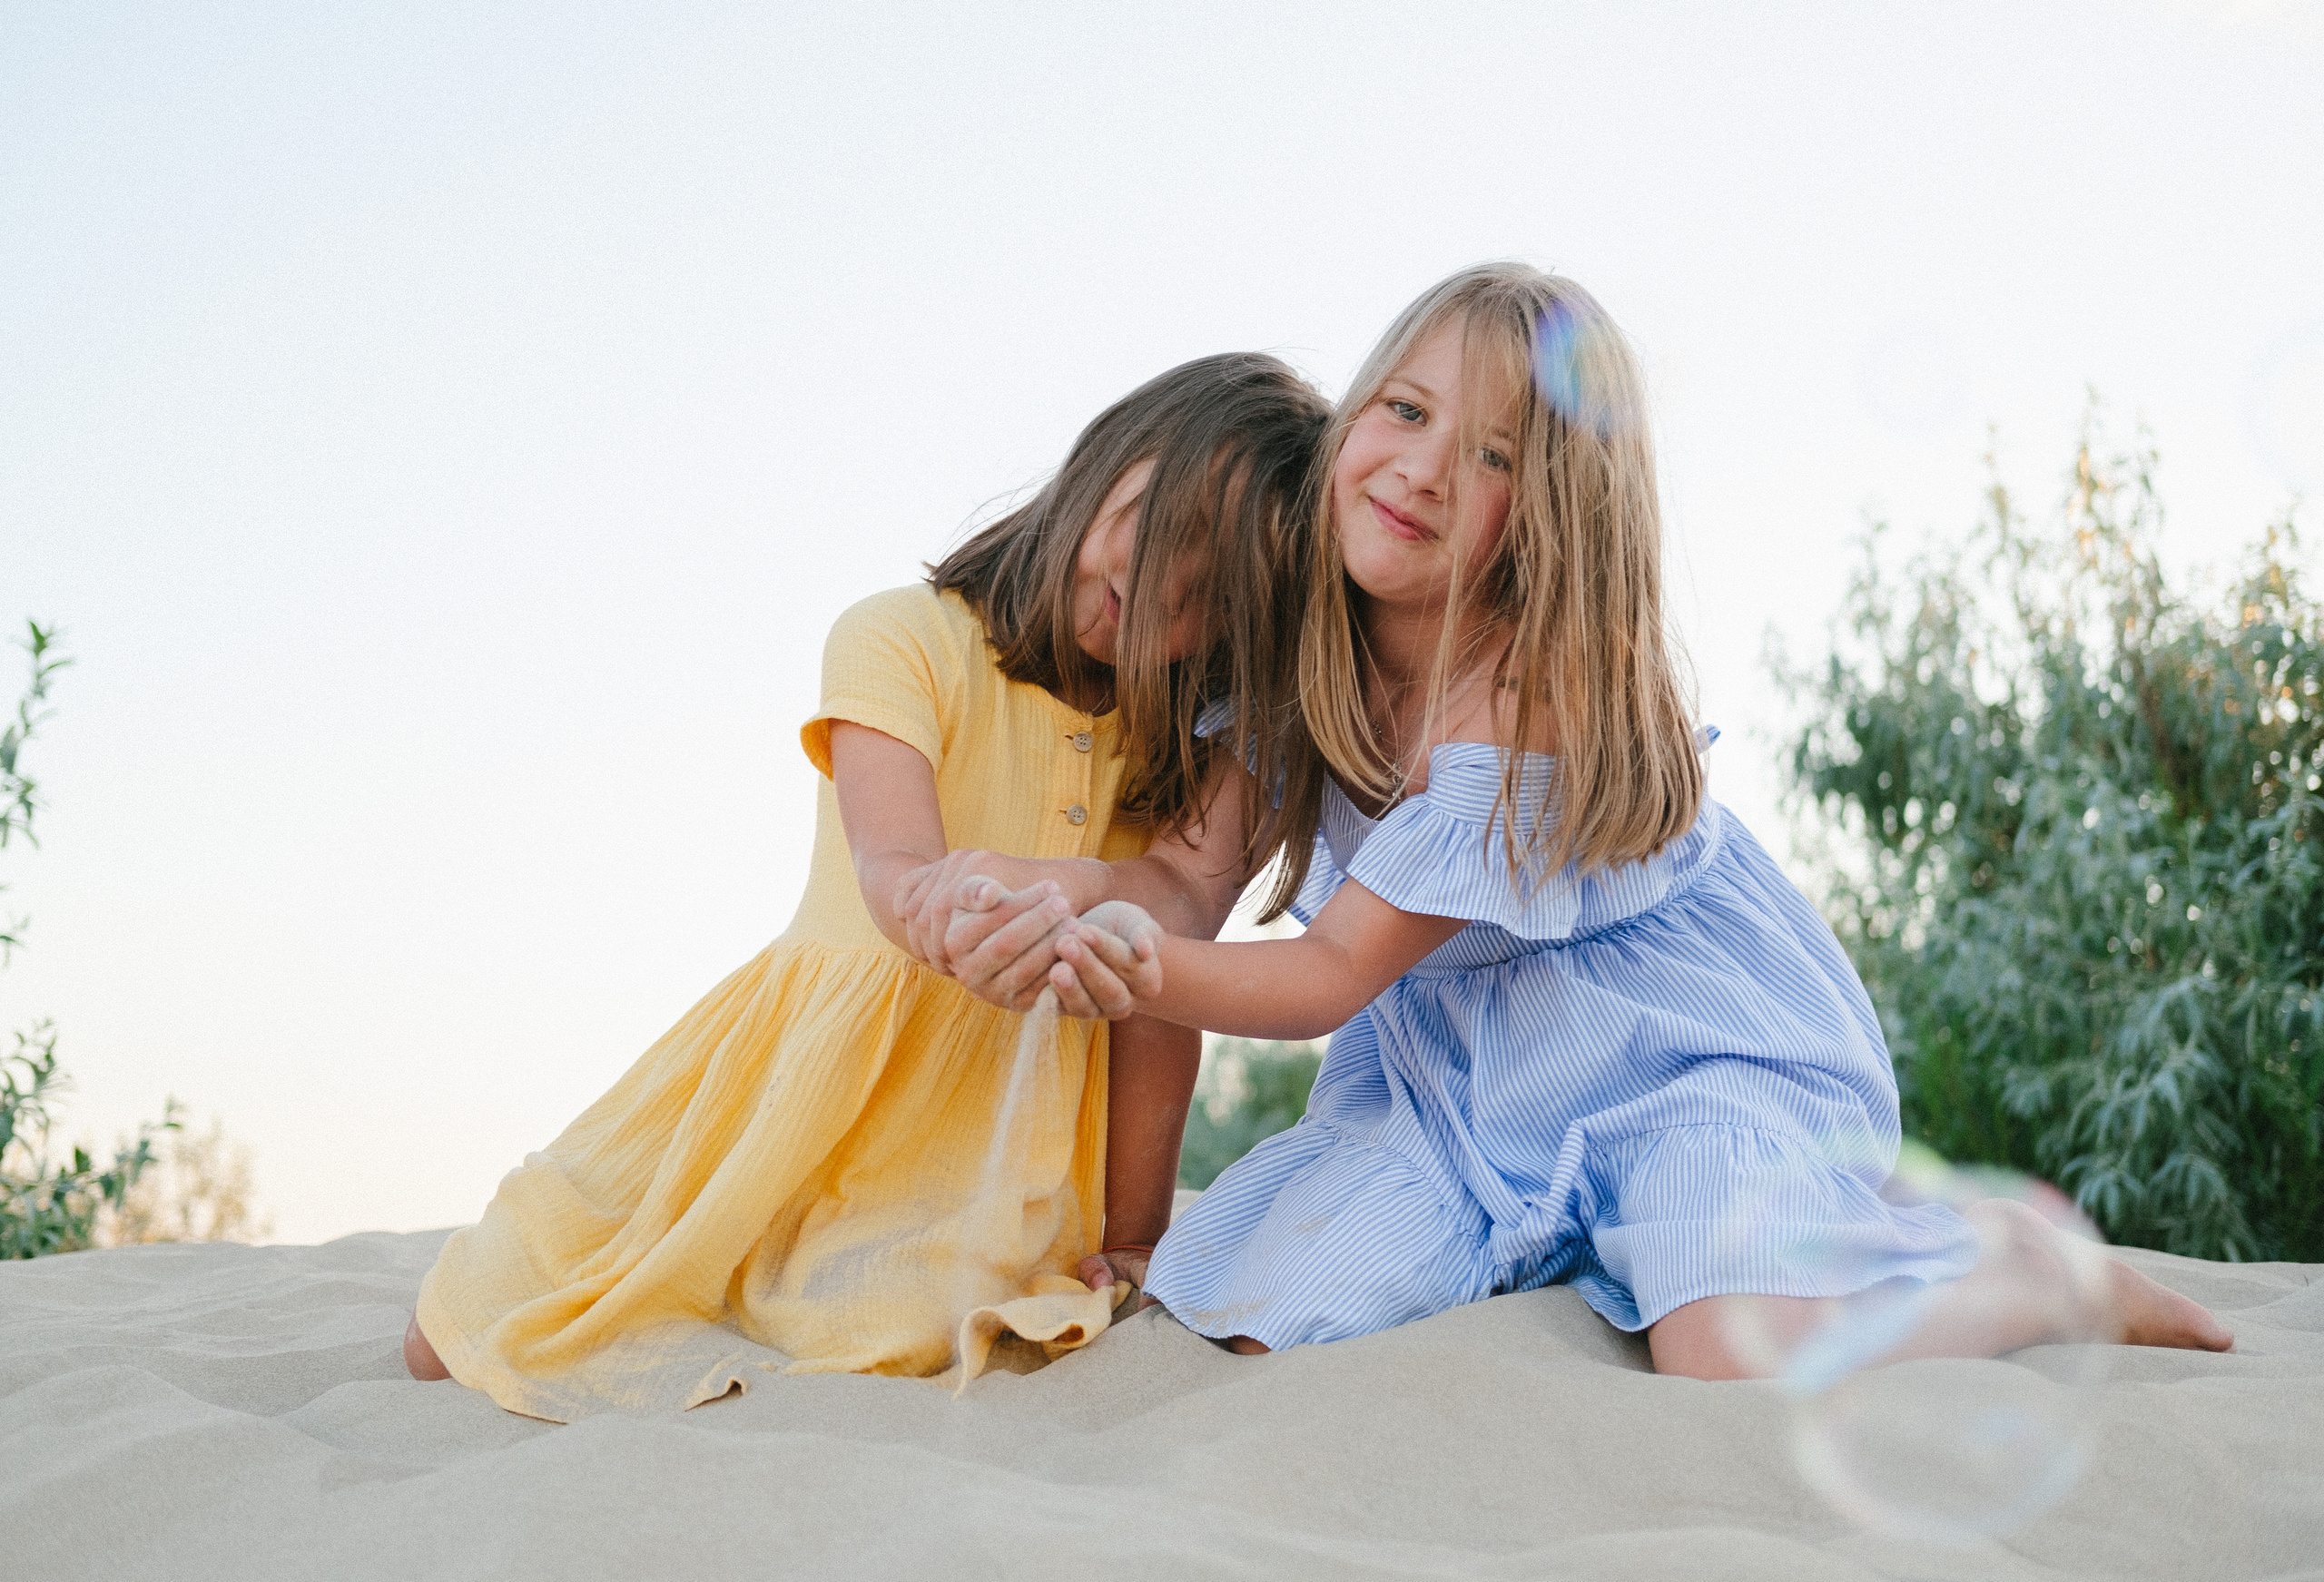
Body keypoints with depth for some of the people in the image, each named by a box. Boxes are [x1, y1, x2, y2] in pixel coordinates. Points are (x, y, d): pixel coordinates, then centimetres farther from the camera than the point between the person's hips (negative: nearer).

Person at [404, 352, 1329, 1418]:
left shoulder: (1192, 756, 3)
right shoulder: (902, 640, -11)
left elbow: (1161, 1003, -1)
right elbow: (900, 887, -25)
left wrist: (1131, 1227, -6)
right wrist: (1106, 891, -41)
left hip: (999, 1125, 2)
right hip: (816, 1076, -1)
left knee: (911, 1330, -33)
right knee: (447, 1350, -2)